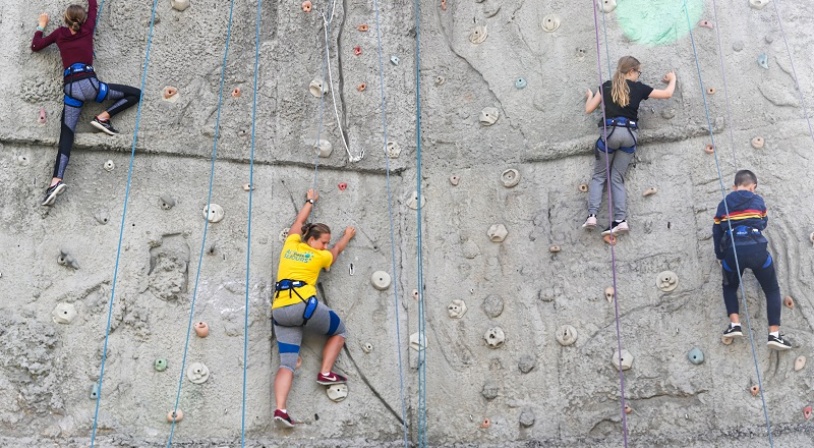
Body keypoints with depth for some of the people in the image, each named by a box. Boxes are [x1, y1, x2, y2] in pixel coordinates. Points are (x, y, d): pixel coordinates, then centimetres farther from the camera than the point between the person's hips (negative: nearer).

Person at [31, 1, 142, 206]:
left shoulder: (60, 33, 16)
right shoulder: (87, 29, 11)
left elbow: (35, 46, 26)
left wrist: (41, 26, 38)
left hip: (70, 88, 3)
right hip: (88, 83, -3)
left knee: (66, 135, -1)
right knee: (135, 94, 7)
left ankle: (56, 180, -15)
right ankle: (103, 117, -3)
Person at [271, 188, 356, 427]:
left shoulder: (290, 245, 19)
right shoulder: (320, 256, 9)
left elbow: (298, 222, 36)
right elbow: (338, 249, 31)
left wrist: (310, 201, 51)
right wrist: (348, 236, 51)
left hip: (279, 311, 5)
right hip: (304, 306, -5)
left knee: (287, 363, 0)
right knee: (339, 330, 20)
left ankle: (280, 408, -17)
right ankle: (326, 372, 10)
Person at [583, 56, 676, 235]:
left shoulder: (607, 86, 8)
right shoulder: (638, 87, 7)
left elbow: (589, 109, 9)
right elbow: (667, 94, 13)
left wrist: (590, 96, 31)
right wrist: (672, 78, 34)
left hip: (611, 131, -1)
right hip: (630, 134, 1)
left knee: (599, 175, 10)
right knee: (617, 178, 8)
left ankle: (592, 215, -7)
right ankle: (621, 220, -3)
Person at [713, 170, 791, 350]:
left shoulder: (723, 204, 13)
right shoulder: (758, 201, 11)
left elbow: (717, 233, 15)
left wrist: (720, 257, 28)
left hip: (732, 252, 1)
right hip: (757, 250, -1)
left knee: (730, 287, 26)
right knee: (772, 290, 15)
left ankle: (735, 324, 7)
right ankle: (774, 334, 4)